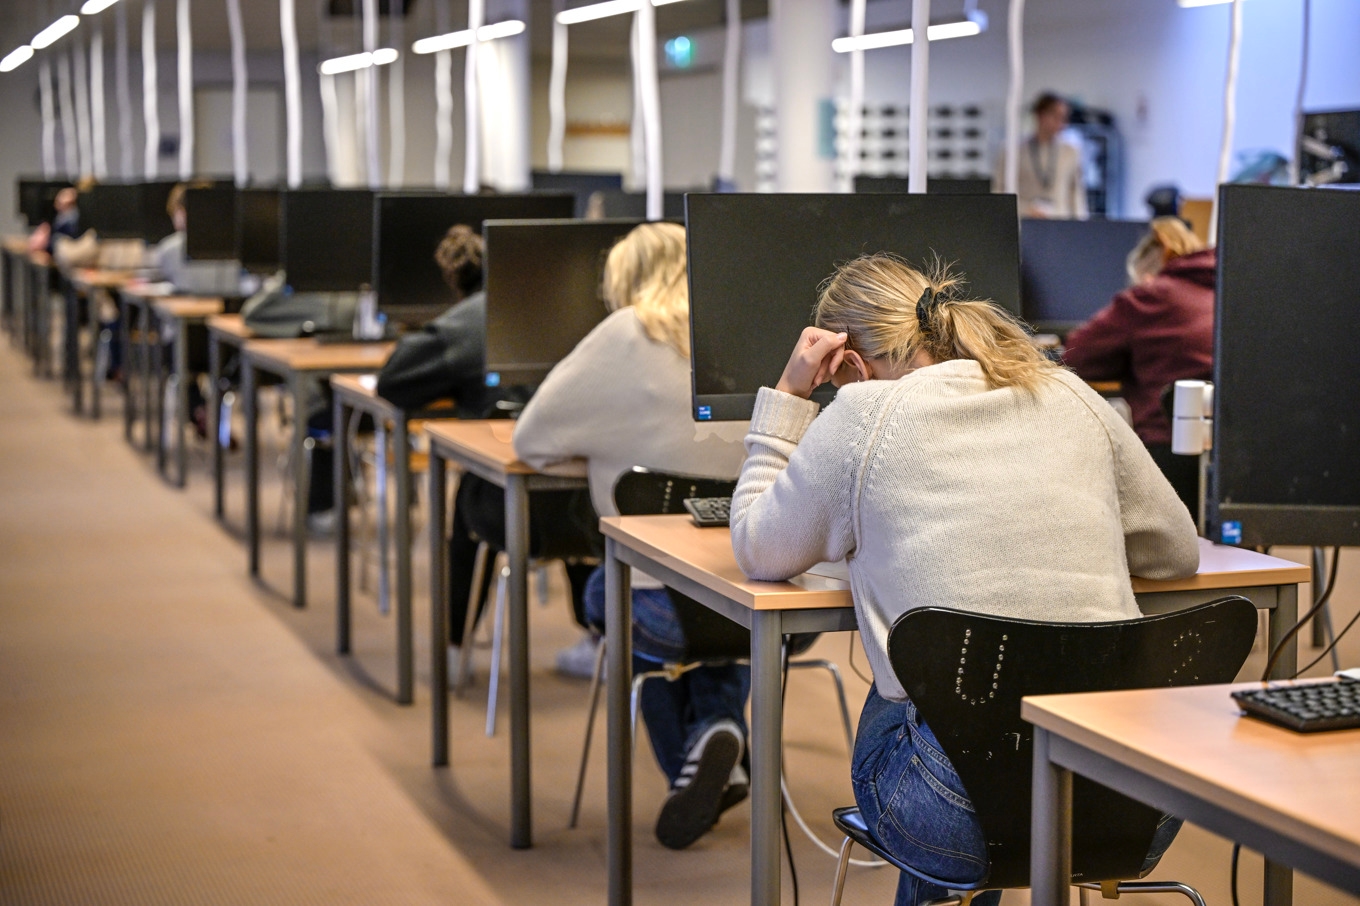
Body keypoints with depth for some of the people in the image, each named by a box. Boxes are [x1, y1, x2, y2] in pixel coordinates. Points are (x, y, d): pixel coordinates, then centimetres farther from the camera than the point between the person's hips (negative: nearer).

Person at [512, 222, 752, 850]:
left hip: (674, 608, -4)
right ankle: (720, 728, 17)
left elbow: (531, 440, 0)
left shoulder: (630, 336, -5)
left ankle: (692, 771, 19)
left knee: (604, 594, 31)